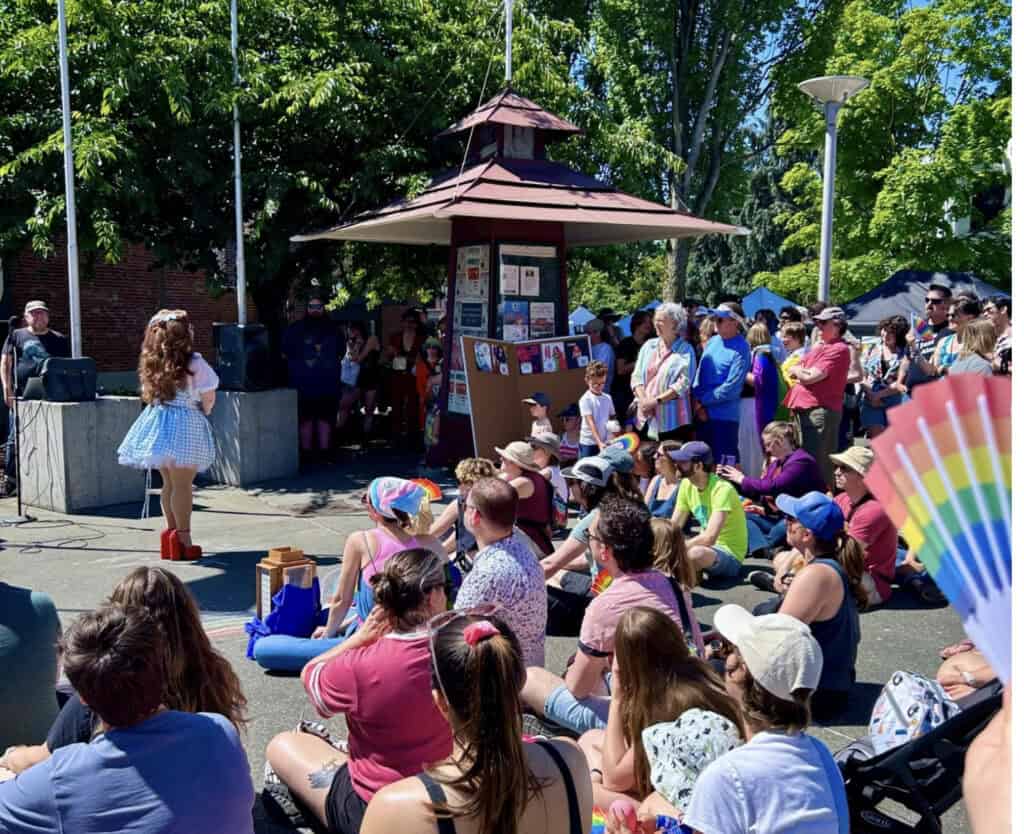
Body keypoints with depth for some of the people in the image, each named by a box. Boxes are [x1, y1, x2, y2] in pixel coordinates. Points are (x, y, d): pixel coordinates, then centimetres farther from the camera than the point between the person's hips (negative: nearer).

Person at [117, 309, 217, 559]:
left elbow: (148, 394, 11)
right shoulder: (193, 363, -12)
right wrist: (203, 412, 14)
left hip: (158, 421, 6)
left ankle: (171, 530, 24)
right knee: (182, 484, -2)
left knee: (168, 483, 15)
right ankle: (183, 537, 2)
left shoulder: (152, 362, 4)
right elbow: (208, 396, -6)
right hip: (185, 424, -6)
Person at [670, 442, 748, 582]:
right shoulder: (686, 484, -1)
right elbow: (674, 525, 3)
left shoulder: (722, 489, -25)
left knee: (695, 553, -37)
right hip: (706, 545, 7)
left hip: (729, 555, -7)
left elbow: (709, 538, -32)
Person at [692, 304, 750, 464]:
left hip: (724, 417, -7)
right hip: (703, 415, 7)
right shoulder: (712, 342, 8)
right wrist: (696, 400, -2)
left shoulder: (741, 349, -13)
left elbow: (731, 388, -17)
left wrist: (702, 400, -11)